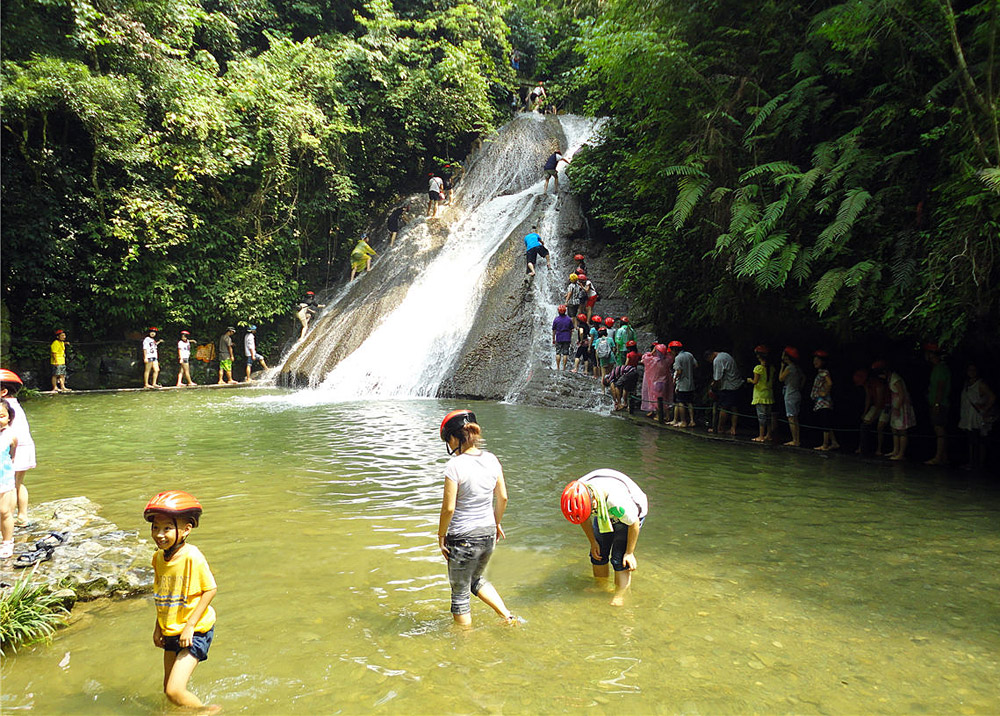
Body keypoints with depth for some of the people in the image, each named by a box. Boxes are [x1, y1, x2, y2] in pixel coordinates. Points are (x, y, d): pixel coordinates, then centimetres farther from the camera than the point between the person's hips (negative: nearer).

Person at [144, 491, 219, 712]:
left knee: (175, 690, -13)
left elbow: (210, 589, -17)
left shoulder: (192, 556, -22)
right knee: (168, 689, 17)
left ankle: (209, 711, 12)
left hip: (195, 632, -8)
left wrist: (190, 625, -18)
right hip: (171, 631, 8)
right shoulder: (158, 557, 1)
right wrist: (158, 626, 14)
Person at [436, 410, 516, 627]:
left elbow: (449, 508, -17)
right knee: (477, 580, 30)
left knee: (460, 592, 13)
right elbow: (503, 497, 6)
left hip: (463, 537, -6)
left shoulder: (455, 465, -19)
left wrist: (441, 536, -3)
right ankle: (508, 616, 24)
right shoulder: (491, 459, -2)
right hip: (488, 534, 6)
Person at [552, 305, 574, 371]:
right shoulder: (569, 319, 0)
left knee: (558, 353, 5)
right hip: (567, 338, 1)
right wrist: (570, 337, 16)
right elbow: (571, 330, 4)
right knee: (565, 353, 3)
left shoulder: (556, 319, -5)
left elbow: (554, 330, -1)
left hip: (559, 338, -1)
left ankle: (558, 367, 3)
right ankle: (564, 367, 3)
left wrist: (553, 339, 9)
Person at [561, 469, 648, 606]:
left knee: (619, 559, -13)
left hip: (631, 515, -5)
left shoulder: (618, 501, -45)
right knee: (598, 554, 5)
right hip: (604, 515, 5)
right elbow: (584, 520, -4)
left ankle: (619, 597, -1)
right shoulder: (577, 496, -28)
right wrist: (593, 542, 0)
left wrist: (630, 553, -16)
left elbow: (634, 523, -25)